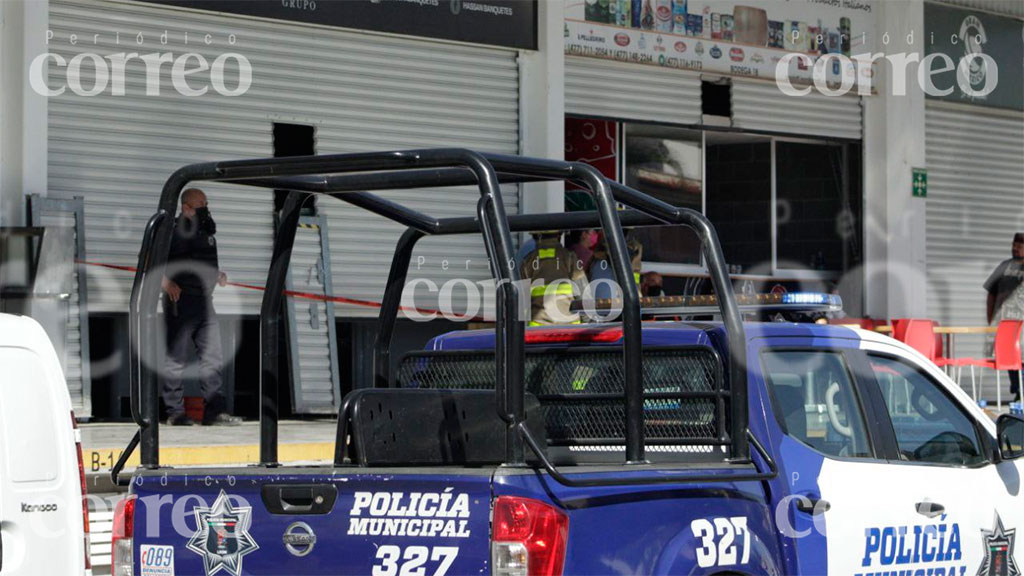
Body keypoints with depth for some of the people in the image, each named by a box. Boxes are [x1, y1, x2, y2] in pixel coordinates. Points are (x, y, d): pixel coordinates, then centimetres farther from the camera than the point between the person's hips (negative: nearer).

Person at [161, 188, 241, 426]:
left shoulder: (206, 232, 18)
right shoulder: (174, 231, -9)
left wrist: (218, 275, 15)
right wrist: (166, 282, -24)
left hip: (204, 301, 8)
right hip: (181, 300, -8)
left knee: (213, 357, 4)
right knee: (176, 358, -2)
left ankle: (215, 410, 6)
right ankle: (175, 411, 3)